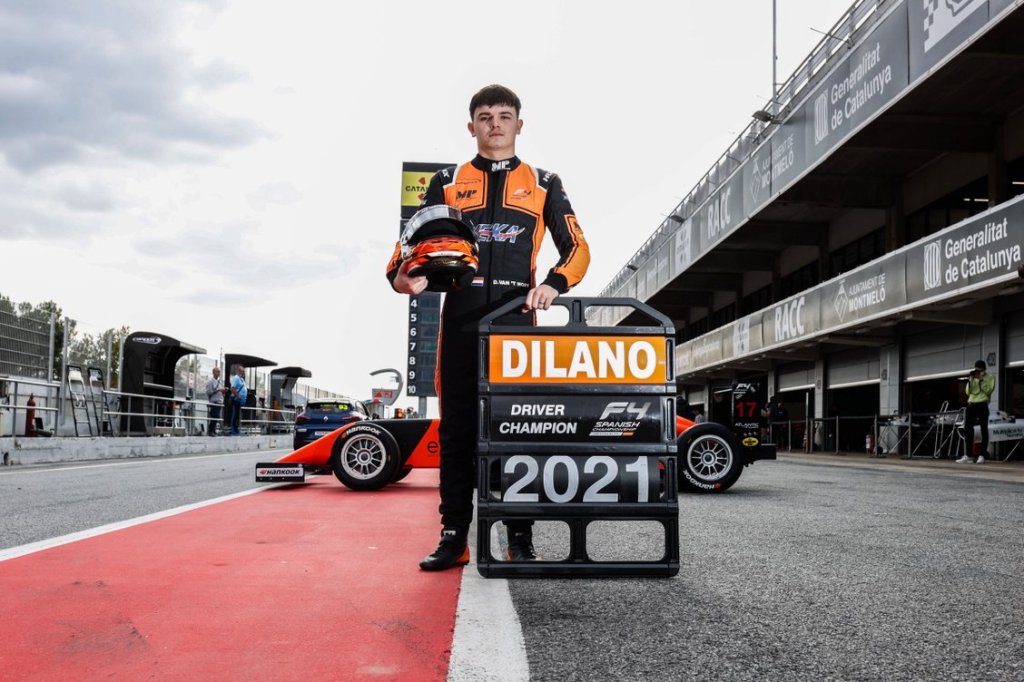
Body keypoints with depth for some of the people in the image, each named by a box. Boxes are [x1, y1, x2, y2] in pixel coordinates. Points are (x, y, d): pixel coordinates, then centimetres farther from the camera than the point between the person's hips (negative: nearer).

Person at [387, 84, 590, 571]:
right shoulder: (447, 182, 15)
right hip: (460, 320, 1)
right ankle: (454, 536, 7)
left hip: (518, 320, 0)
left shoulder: (543, 184, 14)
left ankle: (520, 538, 7)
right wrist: (403, 273, -13)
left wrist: (554, 283, -11)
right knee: (457, 429, 1)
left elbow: (576, 247, 10)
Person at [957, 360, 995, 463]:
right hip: (971, 405, 4)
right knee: (967, 430, 0)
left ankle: (982, 455, -1)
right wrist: (970, 381, -4)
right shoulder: (972, 378, 17)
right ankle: (968, 455, 4)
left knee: (984, 430, -3)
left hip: (982, 405, -4)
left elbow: (988, 391, -8)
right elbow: (968, 392, 8)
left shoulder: (990, 377, 6)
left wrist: (981, 380, -12)